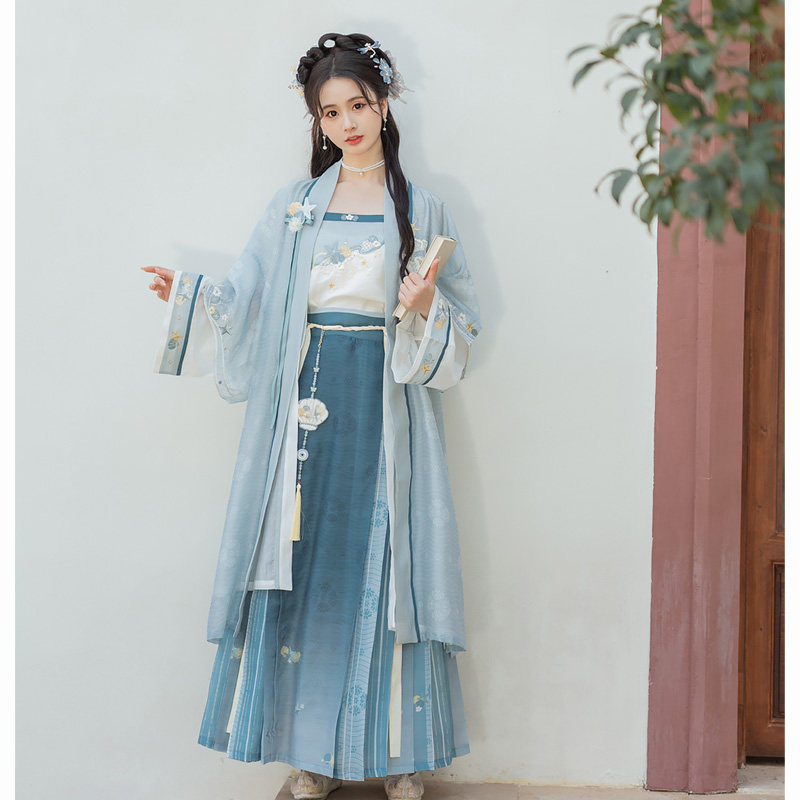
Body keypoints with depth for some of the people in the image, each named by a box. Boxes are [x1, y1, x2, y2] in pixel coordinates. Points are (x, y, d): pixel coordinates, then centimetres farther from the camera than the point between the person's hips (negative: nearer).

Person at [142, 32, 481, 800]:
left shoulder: (422, 209, 6)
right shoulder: (293, 205, 11)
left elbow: (460, 326, 4)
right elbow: (250, 302, 10)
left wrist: (425, 312, -16)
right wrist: (189, 293, -5)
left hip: (386, 407, -2)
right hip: (306, 401, 2)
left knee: (386, 565, 0)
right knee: (305, 564, 2)